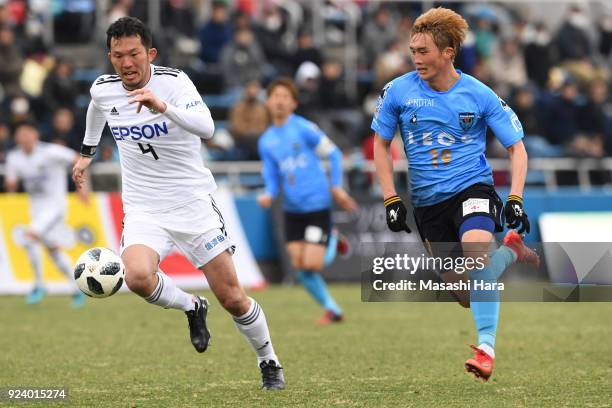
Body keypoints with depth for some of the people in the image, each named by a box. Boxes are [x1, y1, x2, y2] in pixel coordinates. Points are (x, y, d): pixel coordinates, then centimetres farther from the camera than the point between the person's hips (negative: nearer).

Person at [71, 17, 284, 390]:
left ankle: (270, 363, 27)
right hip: (143, 211, 3)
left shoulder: (173, 82, -16)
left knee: (232, 298, 0)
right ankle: (191, 307, 4)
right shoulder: (103, 90, -2)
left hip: (193, 204, -3)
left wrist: (163, 107, -48)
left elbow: (206, 128, -34)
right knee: (138, 276, -28)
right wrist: (88, 152, 37)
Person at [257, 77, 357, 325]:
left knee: (312, 264, -12)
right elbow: (271, 177, 9)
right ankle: (332, 310, 18)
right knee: (299, 266, 0)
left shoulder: (304, 128, -10)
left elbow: (333, 154, -4)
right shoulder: (266, 141, 7)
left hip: (316, 205, -6)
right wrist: (268, 195, -12)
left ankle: (332, 242, 22)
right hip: (292, 209, 6)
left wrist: (337, 186, -8)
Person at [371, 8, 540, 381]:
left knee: (476, 251, -34)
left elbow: (516, 147, 1)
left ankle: (486, 349, -30)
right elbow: (381, 143, 11)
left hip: (472, 187, -3)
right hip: (428, 202, 3)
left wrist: (515, 199, -11)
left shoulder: (479, 95, -6)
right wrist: (391, 199, 3)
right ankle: (511, 252, 36)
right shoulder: (399, 91, -3)